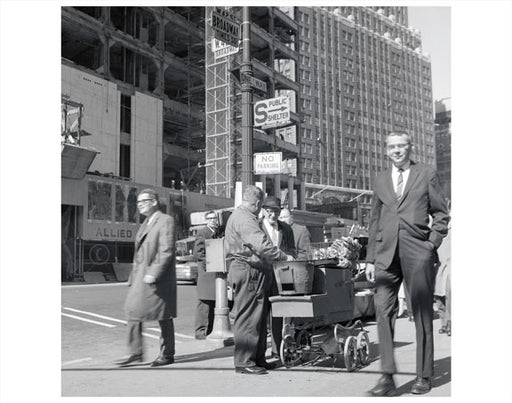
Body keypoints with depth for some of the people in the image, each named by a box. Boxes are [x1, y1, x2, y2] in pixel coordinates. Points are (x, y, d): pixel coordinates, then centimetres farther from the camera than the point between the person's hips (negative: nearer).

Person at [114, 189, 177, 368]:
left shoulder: (166, 220, -9)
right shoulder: (145, 223, 18)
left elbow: (167, 252, -17)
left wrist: (154, 273, -22)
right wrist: (134, 276, 16)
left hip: (158, 277, -8)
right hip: (140, 276, 9)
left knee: (163, 316, 2)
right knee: (133, 311, 5)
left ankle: (167, 354, 14)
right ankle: (135, 353, 13)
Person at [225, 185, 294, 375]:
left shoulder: (240, 216, 21)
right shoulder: (244, 219, -15)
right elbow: (261, 245, -26)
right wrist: (284, 257, -18)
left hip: (253, 273, 11)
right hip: (248, 272, -11)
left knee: (259, 317, 14)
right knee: (248, 317, -6)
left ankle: (257, 358, 21)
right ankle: (244, 362, 0)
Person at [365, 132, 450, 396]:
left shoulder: (427, 174, 9)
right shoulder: (380, 181, 17)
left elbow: (441, 214, 8)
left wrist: (432, 244, -4)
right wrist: (370, 259, 11)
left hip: (418, 252, -2)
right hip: (387, 253, 3)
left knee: (422, 313, 3)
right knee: (383, 309, -7)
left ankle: (423, 376, 14)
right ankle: (387, 376, -2)